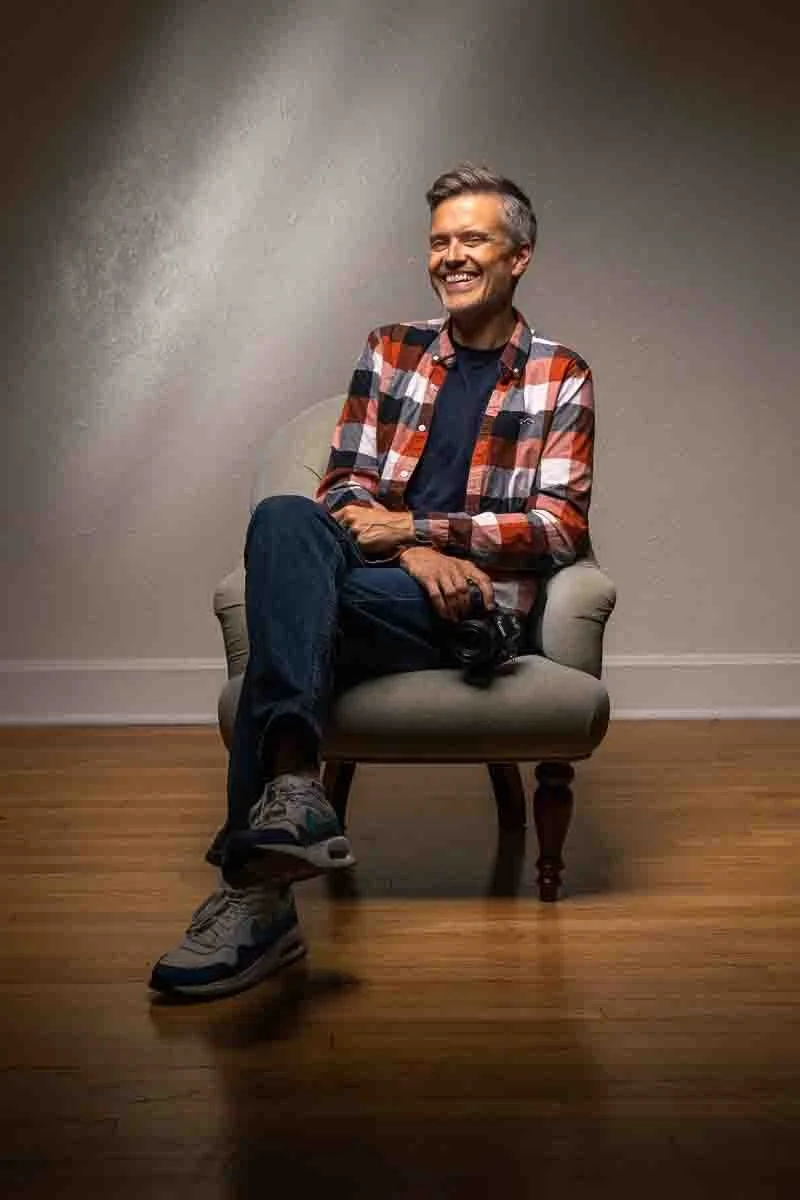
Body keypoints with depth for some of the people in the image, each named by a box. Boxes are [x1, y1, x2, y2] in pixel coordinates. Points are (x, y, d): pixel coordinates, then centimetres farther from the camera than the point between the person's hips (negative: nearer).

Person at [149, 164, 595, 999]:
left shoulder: (561, 380, 10)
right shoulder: (390, 351, 19)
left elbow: (559, 529, 0)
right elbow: (344, 488, 11)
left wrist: (414, 528, -10)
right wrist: (416, 554, -11)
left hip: (474, 601, -3)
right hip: (366, 583, 3)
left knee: (287, 621, -31)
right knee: (284, 518, -33)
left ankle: (257, 893, -34)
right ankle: (290, 786, -49)